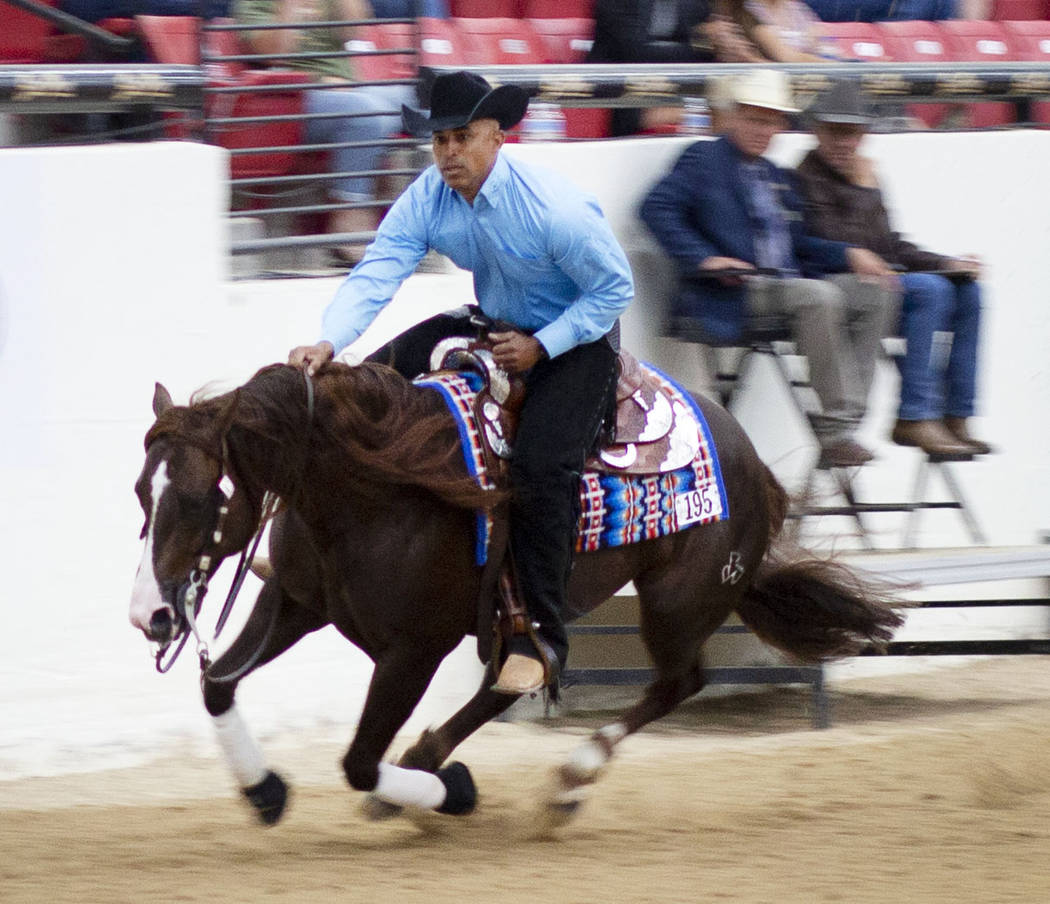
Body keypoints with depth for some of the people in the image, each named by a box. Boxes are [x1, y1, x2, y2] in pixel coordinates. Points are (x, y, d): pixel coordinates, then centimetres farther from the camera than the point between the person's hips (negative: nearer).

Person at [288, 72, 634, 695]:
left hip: (576, 337, -7)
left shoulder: (554, 206, -28)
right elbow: (376, 274, -20)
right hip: (493, 326, 7)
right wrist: (328, 343, -38)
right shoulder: (427, 200, -13)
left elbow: (615, 289, -18)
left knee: (542, 464, -28)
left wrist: (541, 346, -24)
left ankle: (542, 636, -21)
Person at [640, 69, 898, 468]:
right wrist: (704, 258, -18)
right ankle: (835, 429, -31)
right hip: (735, 295, -8)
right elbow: (656, 208, -9)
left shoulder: (776, 177, 26)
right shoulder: (704, 159, 4)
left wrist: (849, 255, 9)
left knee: (875, 293, -9)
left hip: (787, 283, 8)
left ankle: (840, 422, -17)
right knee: (821, 297, -32)